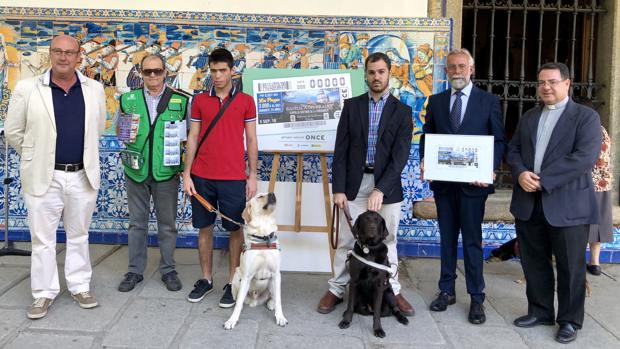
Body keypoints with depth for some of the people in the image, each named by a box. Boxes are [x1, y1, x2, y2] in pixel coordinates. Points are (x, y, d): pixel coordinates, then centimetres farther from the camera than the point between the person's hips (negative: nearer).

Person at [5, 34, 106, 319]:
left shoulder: (94, 89, 2)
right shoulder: (27, 89, -5)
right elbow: (13, 132, 3)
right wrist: (37, 158, 9)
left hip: (83, 176, 2)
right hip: (43, 177, -2)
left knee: (79, 236, 14)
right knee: (43, 238, 7)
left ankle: (80, 286, 27)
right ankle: (44, 293, 20)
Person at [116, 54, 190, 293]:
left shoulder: (180, 100, 1)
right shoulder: (128, 99, 5)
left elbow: (187, 133, 7)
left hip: (166, 172, -1)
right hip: (136, 171, 1)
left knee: (167, 224, 8)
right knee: (137, 223, 10)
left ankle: (168, 270, 21)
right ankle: (135, 271, 22)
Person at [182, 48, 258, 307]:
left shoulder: (246, 101, 2)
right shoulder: (199, 101, 7)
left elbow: (251, 141, 4)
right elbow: (193, 138, 7)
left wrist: (253, 176, -1)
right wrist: (187, 174, 2)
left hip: (234, 178, -2)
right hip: (202, 177, 2)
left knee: (235, 229, 4)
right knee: (204, 228, 9)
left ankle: (232, 282, 15)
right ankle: (206, 279, 23)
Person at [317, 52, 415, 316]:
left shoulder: (402, 111, 1)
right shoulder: (352, 106, 4)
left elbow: (400, 155, -8)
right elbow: (341, 150, 2)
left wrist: (380, 190, -17)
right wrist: (338, 188, -6)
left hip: (387, 186, 0)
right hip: (355, 184, 1)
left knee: (387, 242, 10)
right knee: (347, 242, 7)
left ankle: (392, 291, 24)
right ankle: (336, 289, 19)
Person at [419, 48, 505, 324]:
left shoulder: (489, 101, 2)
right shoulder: (436, 101, 9)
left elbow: (499, 140, 1)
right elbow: (426, 136, 11)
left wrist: (490, 169, -15)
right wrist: (424, 161, -8)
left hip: (473, 181, -3)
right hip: (443, 181, 3)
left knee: (472, 240, 1)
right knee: (447, 238, 12)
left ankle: (476, 298, 12)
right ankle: (447, 291, 23)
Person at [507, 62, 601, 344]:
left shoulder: (586, 116, -3)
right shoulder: (528, 117, 16)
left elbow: (585, 157, -16)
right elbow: (513, 150, 12)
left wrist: (543, 180, -19)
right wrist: (521, 173, -10)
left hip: (567, 204, -5)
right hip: (528, 203, 5)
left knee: (570, 267, 4)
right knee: (534, 263, 13)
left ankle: (569, 320, 19)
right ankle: (540, 311, 29)